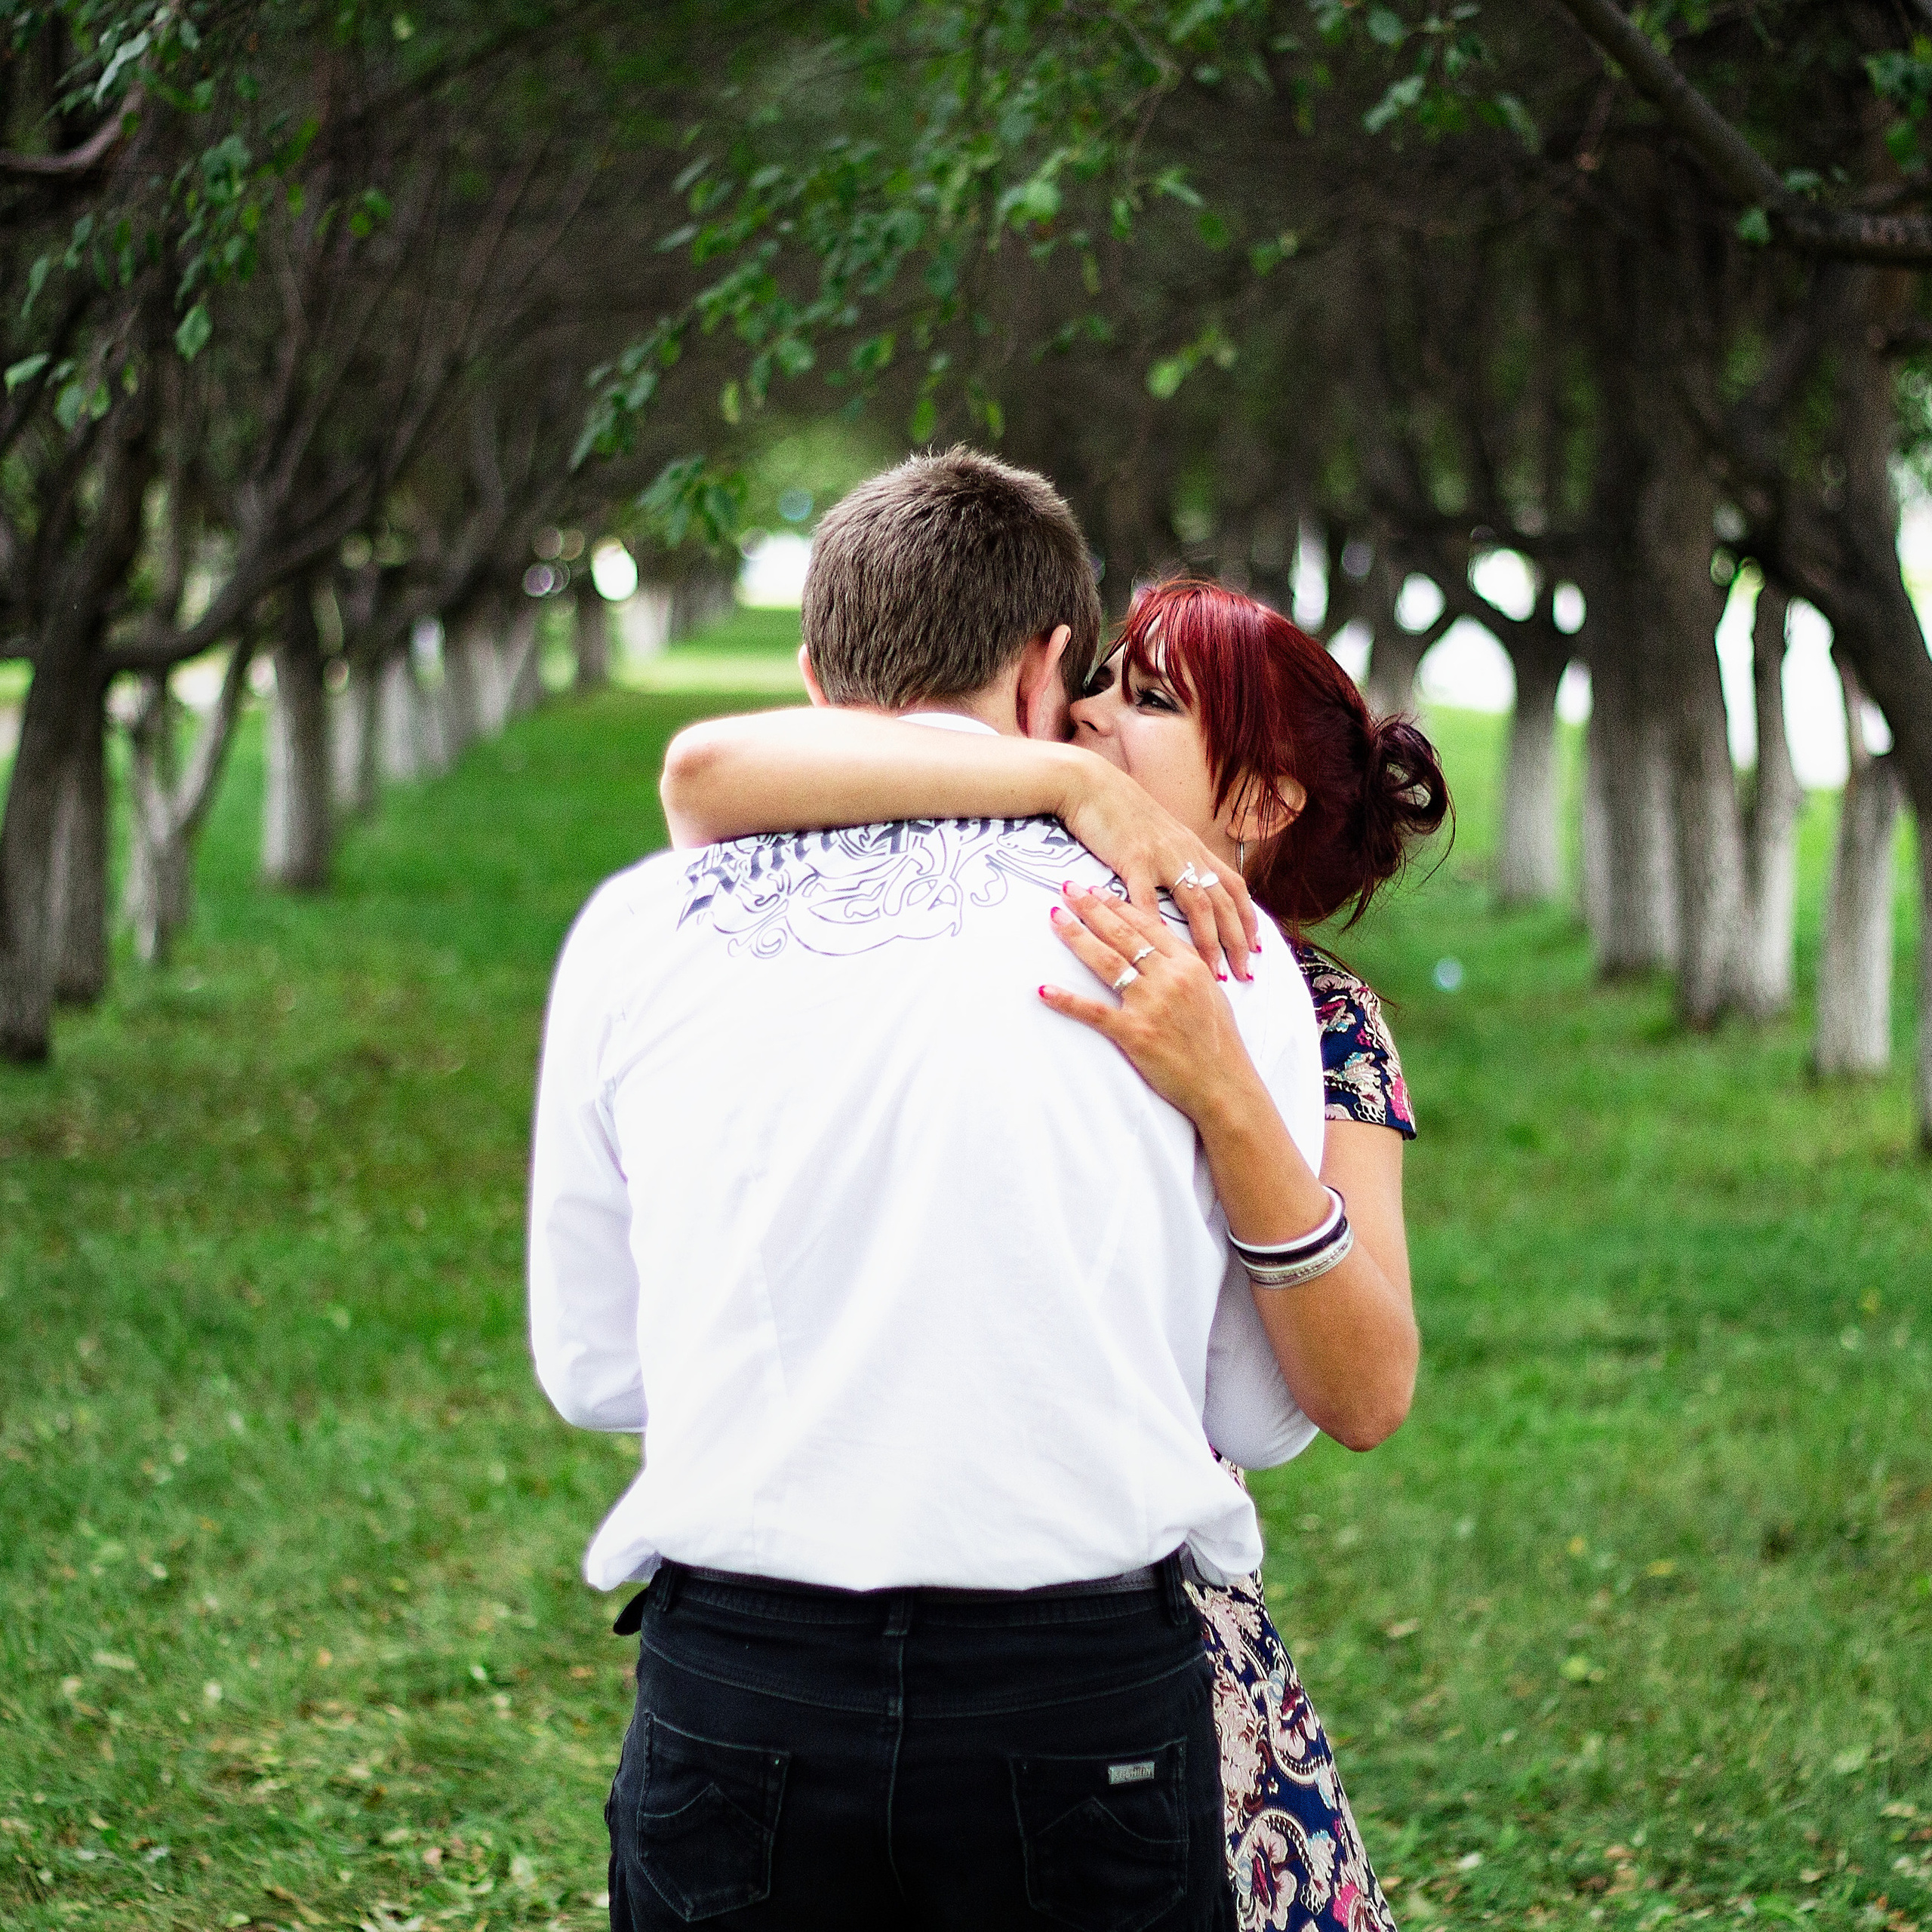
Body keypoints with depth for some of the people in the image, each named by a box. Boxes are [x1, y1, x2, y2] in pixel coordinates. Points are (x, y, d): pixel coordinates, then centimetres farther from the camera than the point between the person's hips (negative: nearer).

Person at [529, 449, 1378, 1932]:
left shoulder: (634, 929, 4)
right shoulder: (1204, 942, 0)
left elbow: (593, 1370, 12)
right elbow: (1265, 1415, 7)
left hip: (731, 1693, 2)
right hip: (1090, 1697, -1)